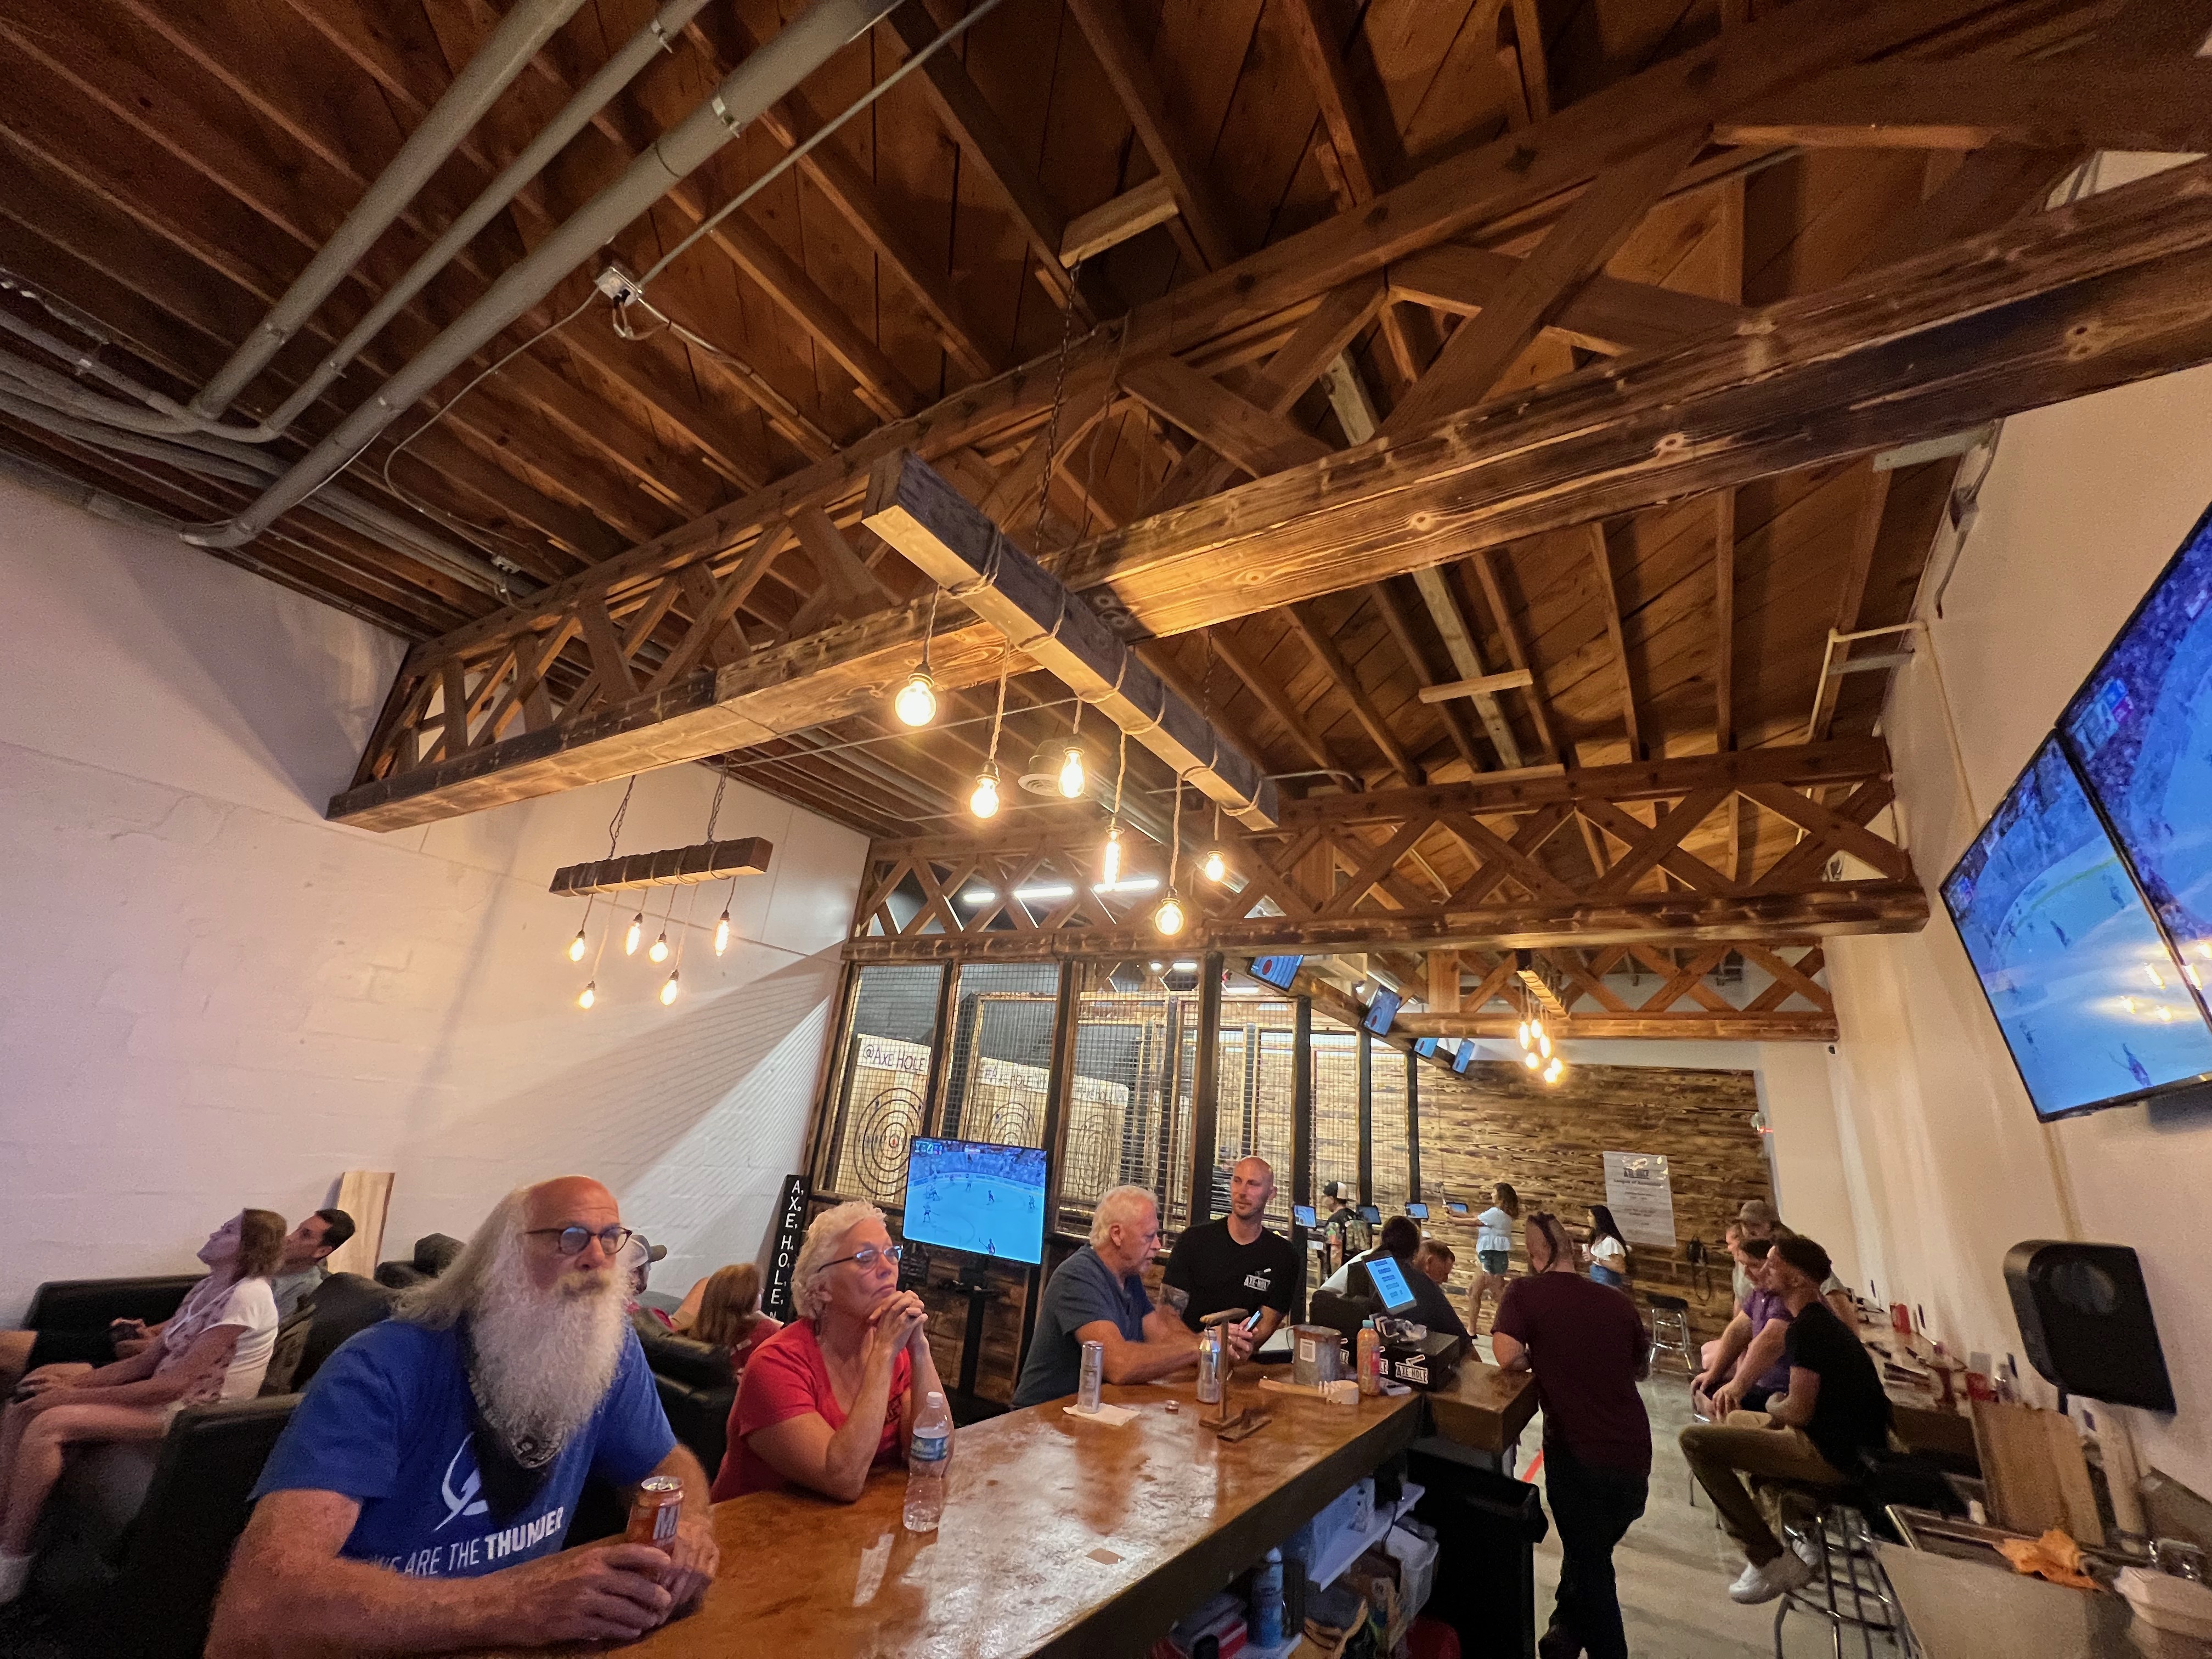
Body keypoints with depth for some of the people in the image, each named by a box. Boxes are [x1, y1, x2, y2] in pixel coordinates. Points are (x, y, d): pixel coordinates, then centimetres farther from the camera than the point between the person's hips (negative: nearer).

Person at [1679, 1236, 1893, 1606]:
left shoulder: (1807, 1327, -21)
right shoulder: (1823, 1319, 11)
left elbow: (1798, 1412, -22)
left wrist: (1773, 1406, -2)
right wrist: (1780, 1407, 7)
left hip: (1830, 1457, -10)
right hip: (1850, 1447, 11)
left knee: (1695, 1439, -16)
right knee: (1737, 1419, 31)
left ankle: (1770, 1562, -9)